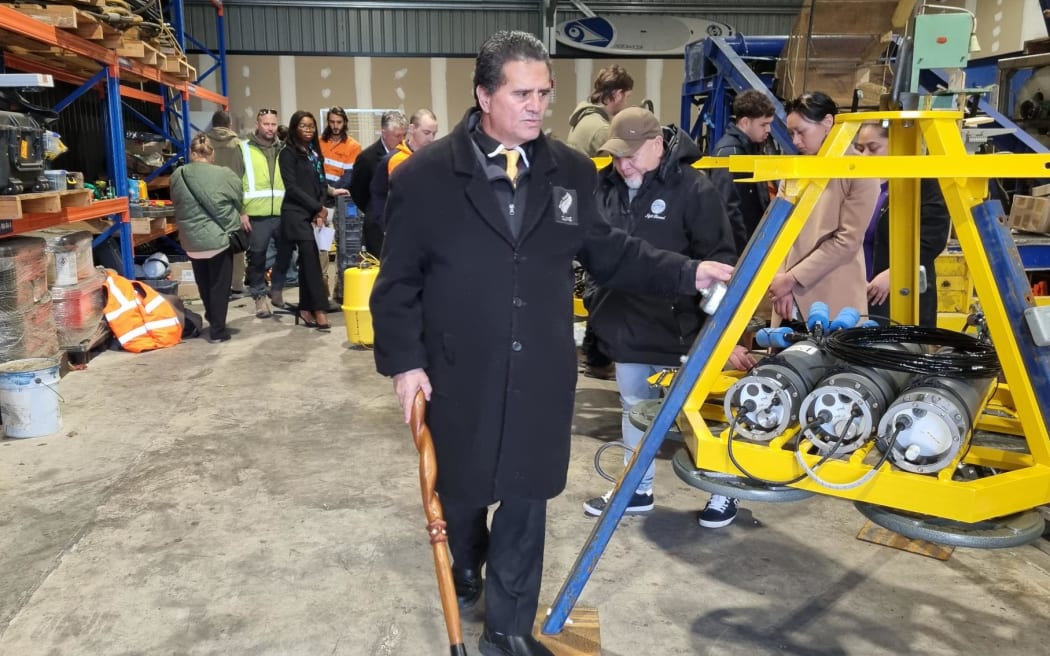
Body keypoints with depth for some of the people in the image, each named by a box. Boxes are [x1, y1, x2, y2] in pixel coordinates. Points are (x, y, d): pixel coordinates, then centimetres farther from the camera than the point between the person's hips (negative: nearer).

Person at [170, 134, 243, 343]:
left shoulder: (177, 176, -3)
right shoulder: (225, 175, -10)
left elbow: (176, 204, 9)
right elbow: (239, 202, 3)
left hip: (191, 241, 3)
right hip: (219, 238, -3)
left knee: (204, 285, 18)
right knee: (219, 286, 5)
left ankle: (213, 321, 33)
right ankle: (217, 331, 7)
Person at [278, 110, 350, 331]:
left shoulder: (315, 152, 15)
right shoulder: (288, 153, -4)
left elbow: (320, 184, 12)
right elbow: (292, 187, -10)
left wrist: (320, 212, -4)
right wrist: (319, 208, -9)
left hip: (314, 214, 6)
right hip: (297, 215, -6)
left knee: (308, 262, 8)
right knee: (312, 261, -12)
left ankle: (306, 309, 13)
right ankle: (320, 310, -12)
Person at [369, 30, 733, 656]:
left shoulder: (571, 171, 1)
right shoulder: (425, 176, -8)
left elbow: (607, 250, 8)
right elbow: (398, 281, -4)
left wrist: (686, 272, -1)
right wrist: (403, 360, -10)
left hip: (542, 375, 2)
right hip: (459, 375, -1)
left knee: (526, 500, 10)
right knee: (461, 488, 20)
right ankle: (465, 572, 53)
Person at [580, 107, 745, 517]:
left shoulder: (693, 188, -14)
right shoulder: (607, 184, 1)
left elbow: (720, 260, -12)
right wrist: (599, 307, 9)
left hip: (677, 328, -6)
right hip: (626, 326, 6)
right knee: (635, 409, 19)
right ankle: (636, 490, 36)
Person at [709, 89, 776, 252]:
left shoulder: (751, 147, 13)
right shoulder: (728, 152, -19)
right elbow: (728, 209, -24)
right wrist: (744, 250, -23)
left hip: (752, 241, 10)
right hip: (738, 248, -10)